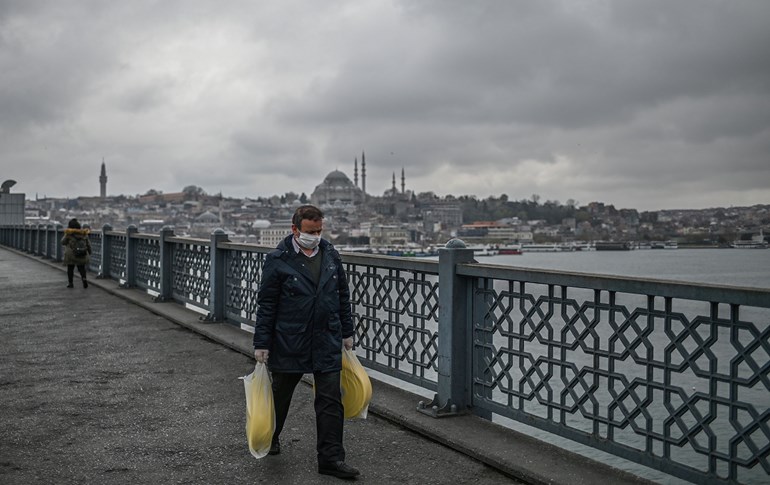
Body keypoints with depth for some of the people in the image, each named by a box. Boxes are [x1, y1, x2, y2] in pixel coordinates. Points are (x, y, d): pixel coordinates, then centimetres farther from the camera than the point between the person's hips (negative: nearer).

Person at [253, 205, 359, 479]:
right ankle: (269, 439, 42)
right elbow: (266, 305, -7)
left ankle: (330, 459, 8)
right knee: (280, 394, 16)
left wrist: (347, 332, 13)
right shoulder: (278, 260, -9)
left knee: (331, 401, 0)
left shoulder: (330, 254, 5)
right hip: (289, 343, -3)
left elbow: (343, 295, 13)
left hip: (327, 343, 3)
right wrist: (261, 344, -7)